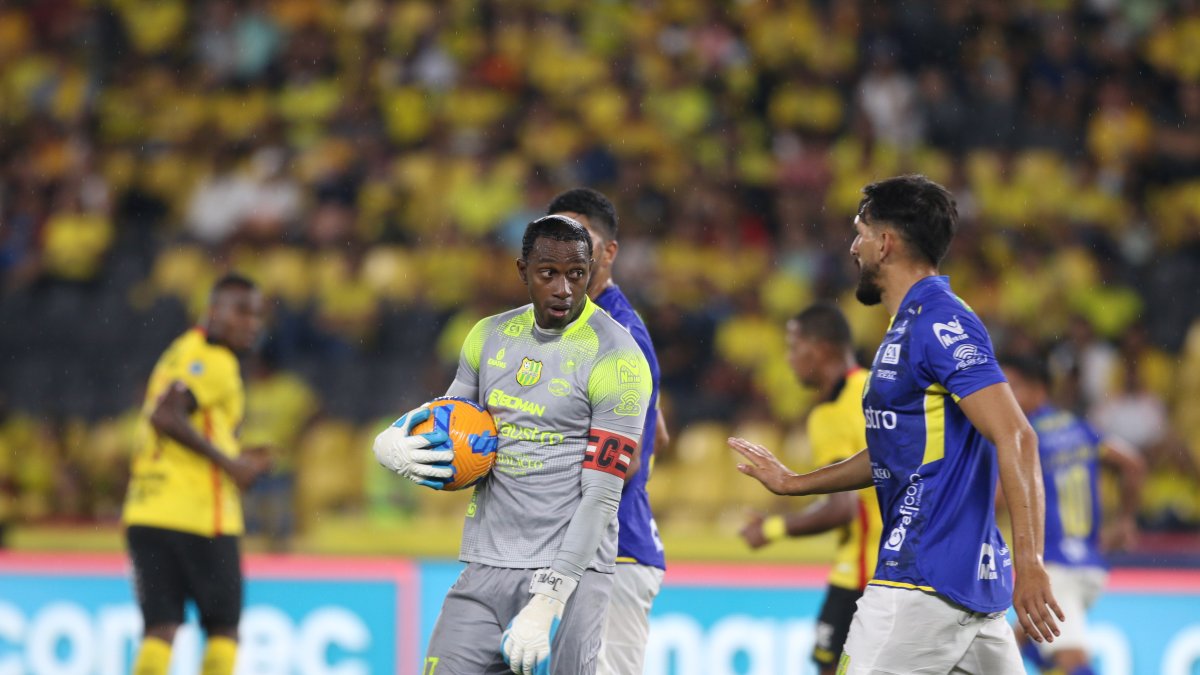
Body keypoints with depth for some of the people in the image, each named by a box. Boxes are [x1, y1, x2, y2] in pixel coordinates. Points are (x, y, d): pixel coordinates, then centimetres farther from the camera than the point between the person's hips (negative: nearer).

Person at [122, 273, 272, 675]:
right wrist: (228, 463, -15)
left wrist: (236, 464, 20)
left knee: (160, 628, 2)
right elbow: (165, 416, -21)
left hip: (145, 513, 8)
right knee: (223, 628, 4)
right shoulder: (214, 362, -8)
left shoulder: (181, 353, 21)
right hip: (198, 514, -8)